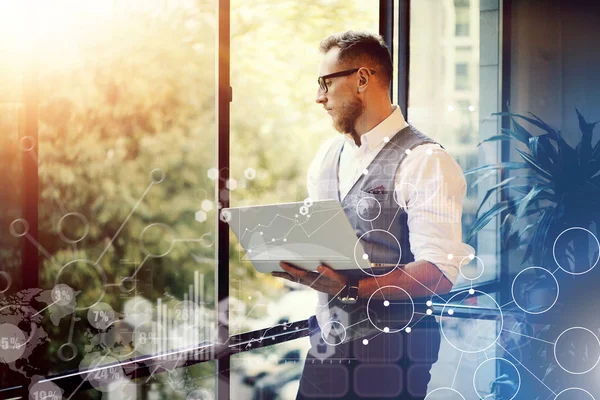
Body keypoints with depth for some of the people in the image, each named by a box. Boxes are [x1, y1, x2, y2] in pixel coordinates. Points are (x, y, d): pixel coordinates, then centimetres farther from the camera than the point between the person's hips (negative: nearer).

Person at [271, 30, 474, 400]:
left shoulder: (423, 161, -12)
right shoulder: (327, 157, 12)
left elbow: (440, 271, -20)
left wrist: (353, 288, -28)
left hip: (391, 352, -6)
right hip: (326, 346, 6)